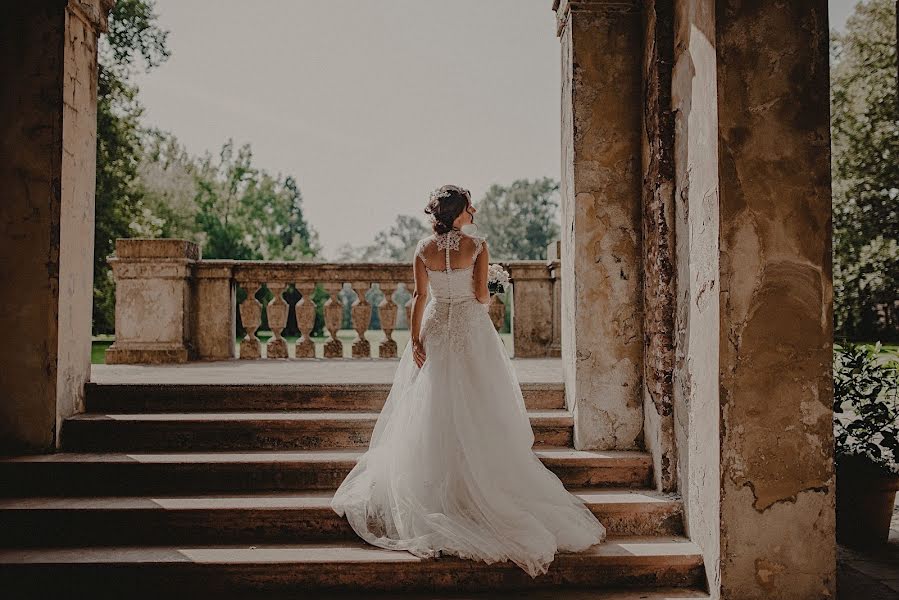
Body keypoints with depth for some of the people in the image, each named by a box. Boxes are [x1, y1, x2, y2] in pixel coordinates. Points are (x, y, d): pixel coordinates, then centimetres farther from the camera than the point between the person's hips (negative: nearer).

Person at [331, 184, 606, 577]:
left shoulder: (424, 250, -3)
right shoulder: (477, 246, -9)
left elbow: (420, 297, -5)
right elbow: (482, 296, -9)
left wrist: (415, 339, -3)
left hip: (436, 331, 2)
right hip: (471, 330, -2)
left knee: (434, 410, 9)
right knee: (477, 411, 6)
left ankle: (436, 483, 14)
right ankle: (481, 477, 9)